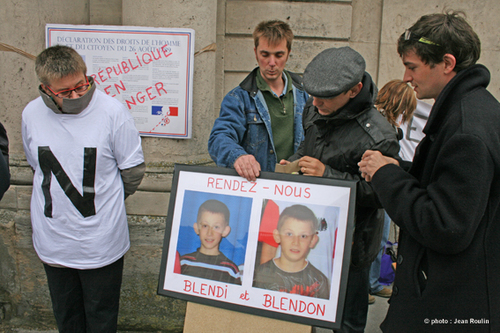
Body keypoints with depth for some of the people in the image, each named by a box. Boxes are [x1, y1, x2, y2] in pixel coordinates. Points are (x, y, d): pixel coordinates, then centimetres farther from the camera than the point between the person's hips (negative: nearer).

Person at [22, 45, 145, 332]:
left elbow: (133, 170, -6)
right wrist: (61, 198, 11)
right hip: (53, 240, 3)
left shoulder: (112, 111, -15)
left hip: (100, 241, -3)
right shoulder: (31, 114, -4)